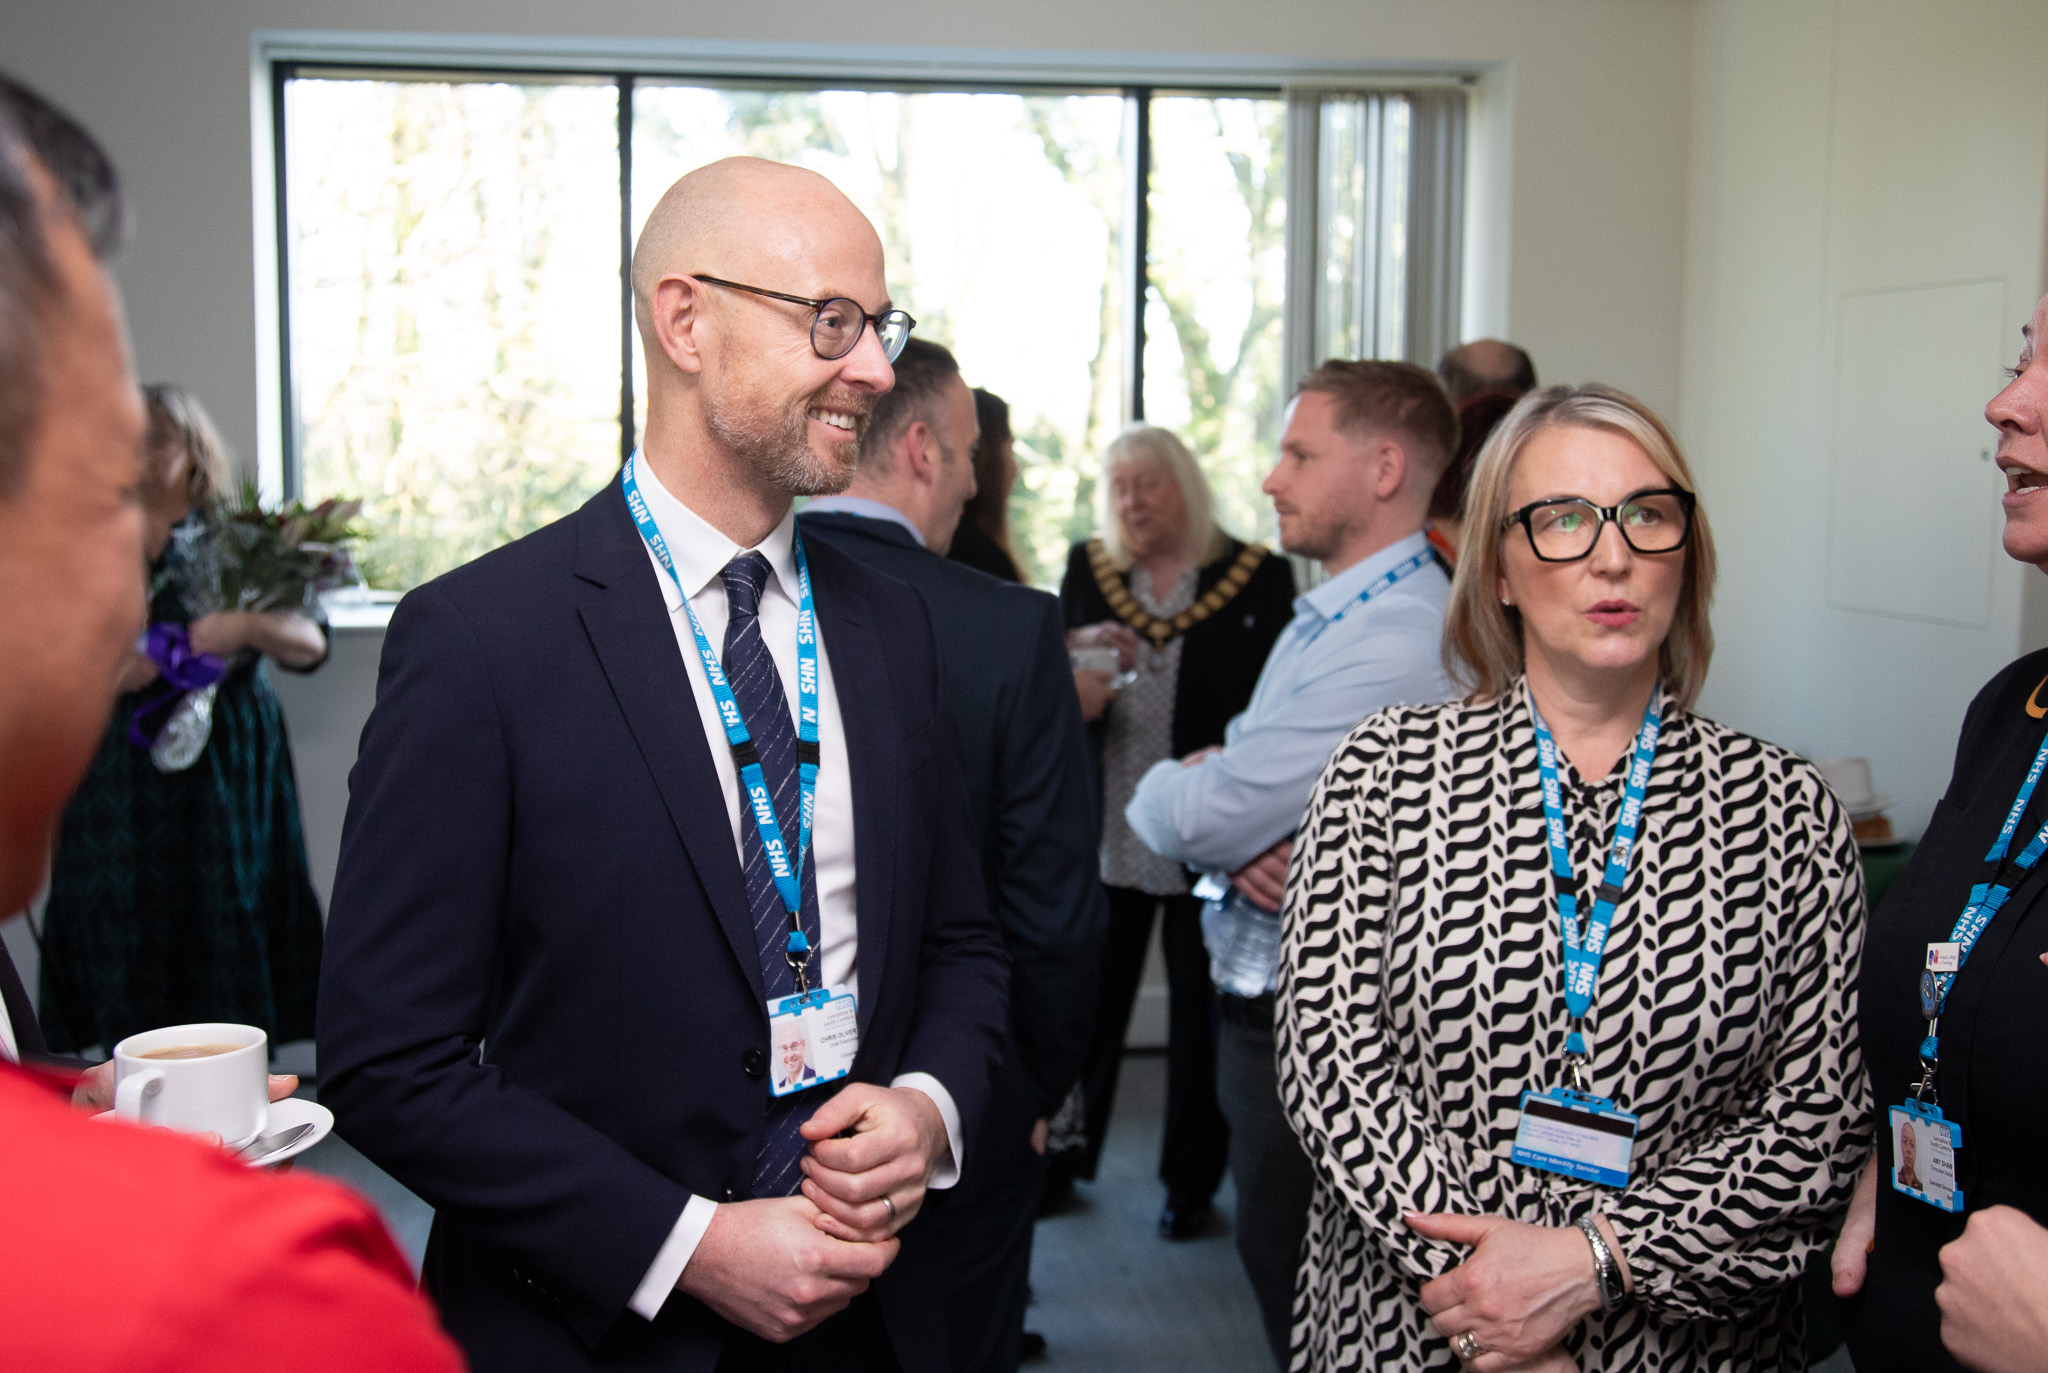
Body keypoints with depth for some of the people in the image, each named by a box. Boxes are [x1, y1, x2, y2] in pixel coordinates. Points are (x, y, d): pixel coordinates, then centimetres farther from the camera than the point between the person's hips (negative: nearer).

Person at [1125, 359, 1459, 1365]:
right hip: (1265, 991, 10)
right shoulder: (1329, 616, 12)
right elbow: (1239, 781, 12)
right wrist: (1241, 836, -11)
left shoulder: (1392, 646, -24)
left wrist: (1157, 789, -1)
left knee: (1303, 1292, 4)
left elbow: (1194, 817, -25)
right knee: (1276, 1258, 21)